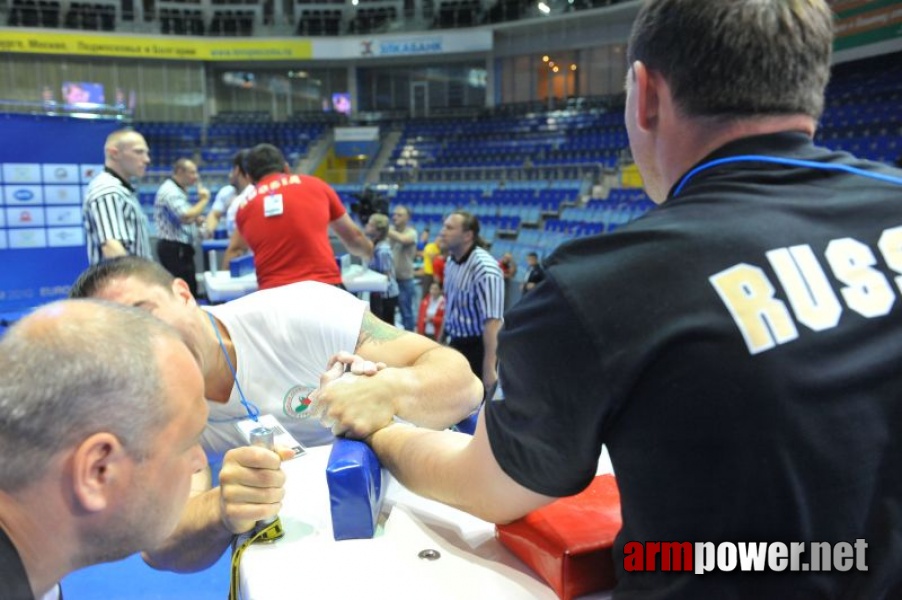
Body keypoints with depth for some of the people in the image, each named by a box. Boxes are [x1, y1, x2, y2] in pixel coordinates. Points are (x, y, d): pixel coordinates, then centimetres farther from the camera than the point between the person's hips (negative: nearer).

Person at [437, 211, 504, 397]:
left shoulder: (485, 269, -25)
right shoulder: (451, 261, 3)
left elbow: (492, 322, -29)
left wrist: (489, 368, -31)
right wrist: (440, 340, 23)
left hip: (478, 346, -8)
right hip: (456, 343, 8)